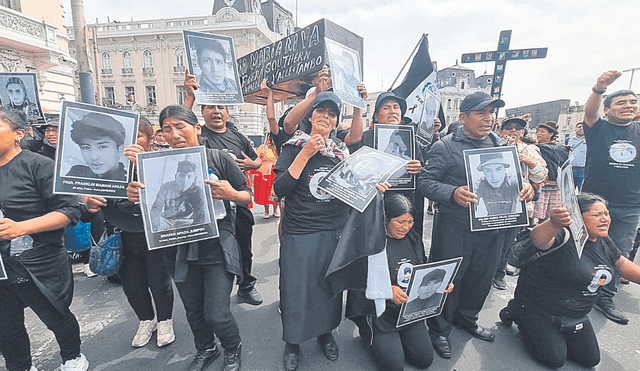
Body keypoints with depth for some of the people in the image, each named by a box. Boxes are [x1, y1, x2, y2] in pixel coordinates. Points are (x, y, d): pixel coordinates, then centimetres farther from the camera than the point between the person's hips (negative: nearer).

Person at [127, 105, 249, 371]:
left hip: (217, 246, -3)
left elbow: (248, 197, -3)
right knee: (193, 310, 20)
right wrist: (135, 196, -14)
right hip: (180, 250, 4)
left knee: (216, 314, -2)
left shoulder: (219, 159, -7)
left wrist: (232, 194, -24)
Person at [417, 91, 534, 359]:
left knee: (482, 279, 21)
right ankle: (439, 330, 28)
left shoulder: (501, 145, 10)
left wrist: (525, 186, -7)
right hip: (454, 229, -6)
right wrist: (453, 193, -31)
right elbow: (425, 182, -14)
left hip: (492, 228, 6)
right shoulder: (445, 147, -9)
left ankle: (466, 318, 46)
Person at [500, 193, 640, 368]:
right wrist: (553, 224, -70)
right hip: (537, 306, -8)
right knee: (555, 359, -5)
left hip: (575, 313, 8)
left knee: (590, 359, 12)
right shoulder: (564, 236, -28)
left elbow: (622, 264, 18)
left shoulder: (604, 241, 0)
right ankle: (519, 315, 13)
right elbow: (539, 240, -51)